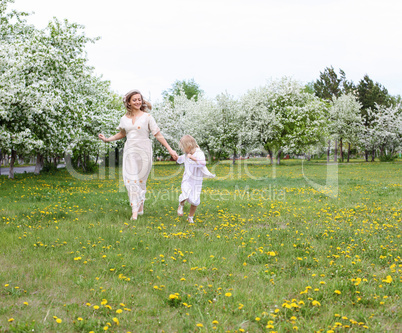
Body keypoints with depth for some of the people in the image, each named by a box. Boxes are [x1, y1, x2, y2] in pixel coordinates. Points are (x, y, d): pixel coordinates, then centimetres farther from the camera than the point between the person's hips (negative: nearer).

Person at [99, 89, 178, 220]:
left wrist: (170, 150, -6)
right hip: (130, 152, 3)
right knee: (130, 179, -9)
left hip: (143, 152, -2)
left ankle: (140, 206, 22)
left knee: (141, 179, 5)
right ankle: (135, 211, -10)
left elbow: (158, 135, -2)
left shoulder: (147, 117, -2)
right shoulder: (124, 119, 8)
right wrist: (107, 139, 15)